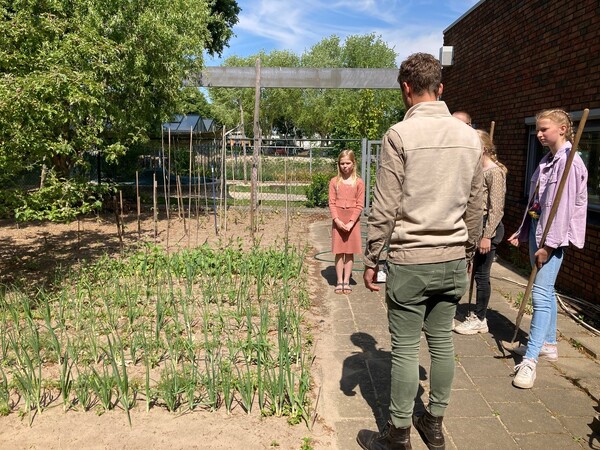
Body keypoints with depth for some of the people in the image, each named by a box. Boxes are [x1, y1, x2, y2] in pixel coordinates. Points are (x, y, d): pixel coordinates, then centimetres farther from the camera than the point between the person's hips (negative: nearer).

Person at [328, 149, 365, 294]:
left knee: (350, 252, 5)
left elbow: (360, 205, -3)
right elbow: (331, 203, -1)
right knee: (339, 252, 3)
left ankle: (346, 281, 14)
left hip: (352, 221, 0)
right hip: (338, 221, 0)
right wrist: (337, 220, -13)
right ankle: (339, 281, 11)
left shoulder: (358, 182, 0)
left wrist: (351, 222, -12)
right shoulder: (334, 181, 3)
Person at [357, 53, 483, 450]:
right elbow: (475, 206, 11)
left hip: (410, 261, -5)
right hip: (453, 260, 6)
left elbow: (384, 209, -12)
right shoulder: (470, 136, 6)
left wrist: (371, 259, -3)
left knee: (406, 348, 4)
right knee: (443, 342, 15)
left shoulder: (400, 135, -10)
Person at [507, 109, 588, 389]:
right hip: (537, 229, 10)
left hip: (554, 234, -9)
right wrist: (522, 232, 17)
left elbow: (564, 206, -20)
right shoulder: (547, 160, 14)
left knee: (541, 293, -14)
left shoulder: (569, 161, -14)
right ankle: (548, 344, 31)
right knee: (546, 290, 17)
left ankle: (530, 360, -14)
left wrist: (549, 244, -21)